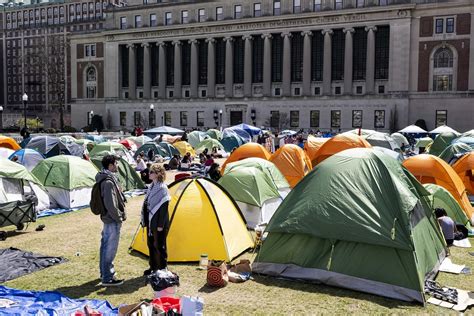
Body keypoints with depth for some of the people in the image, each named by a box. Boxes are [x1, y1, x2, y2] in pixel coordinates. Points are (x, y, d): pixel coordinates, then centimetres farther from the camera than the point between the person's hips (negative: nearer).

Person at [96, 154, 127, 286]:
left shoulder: (107, 178, 9)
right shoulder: (108, 182, -23)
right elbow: (111, 205, -25)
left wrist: (119, 215, 17)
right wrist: (119, 217, -13)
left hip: (107, 218, 10)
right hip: (112, 221, -10)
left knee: (106, 246, 19)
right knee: (110, 249, -2)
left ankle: (105, 272, 32)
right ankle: (107, 278, 7)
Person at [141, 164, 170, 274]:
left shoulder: (162, 189, -16)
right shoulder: (152, 187, 9)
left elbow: (164, 208, -18)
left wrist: (160, 225, -18)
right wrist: (145, 220, 15)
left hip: (158, 223, -9)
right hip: (151, 222, 9)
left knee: (159, 246, 1)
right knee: (151, 244, 16)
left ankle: (162, 269, 13)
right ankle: (153, 267, 28)